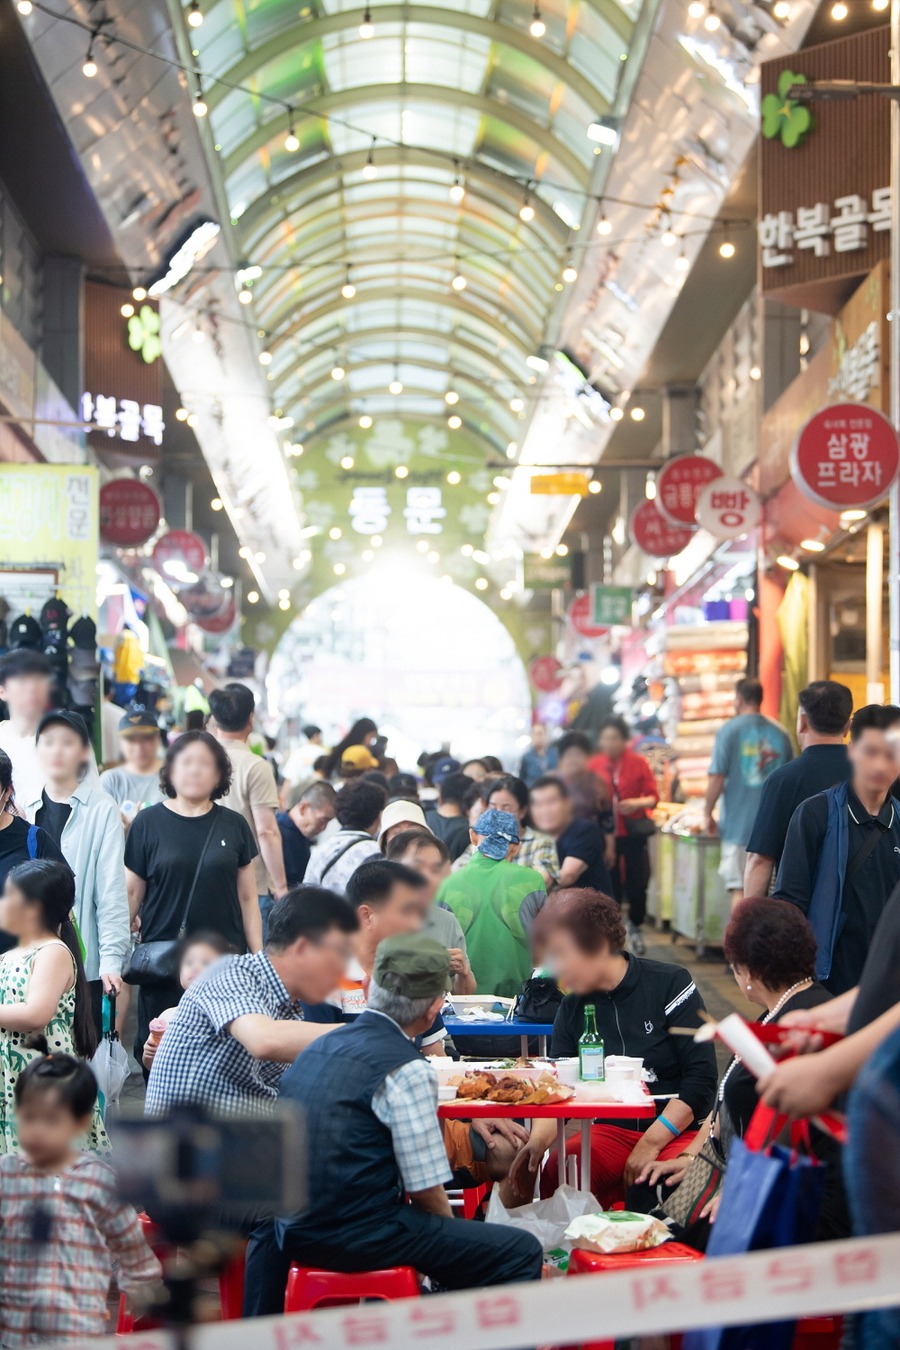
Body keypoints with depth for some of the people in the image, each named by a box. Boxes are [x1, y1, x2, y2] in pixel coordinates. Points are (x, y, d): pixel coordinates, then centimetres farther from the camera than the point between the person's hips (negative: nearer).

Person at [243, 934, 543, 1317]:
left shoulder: (320, 1046, 10)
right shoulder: (406, 1072, -13)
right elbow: (425, 1191, -11)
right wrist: (453, 1239, 8)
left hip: (294, 1229, 8)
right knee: (521, 1253, -5)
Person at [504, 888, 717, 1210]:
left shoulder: (669, 984, -5)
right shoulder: (573, 1008, 8)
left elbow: (701, 1077, -9)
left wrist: (651, 1143, -16)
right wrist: (537, 1140, -19)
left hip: (682, 1131, -4)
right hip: (613, 1132, 4)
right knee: (555, 1176, -27)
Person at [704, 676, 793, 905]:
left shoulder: (729, 730, -6)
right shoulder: (780, 733, 5)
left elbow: (717, 779, -11)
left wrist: (708, 814, 0)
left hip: (738, 823, -4)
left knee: (739, 889, -1)